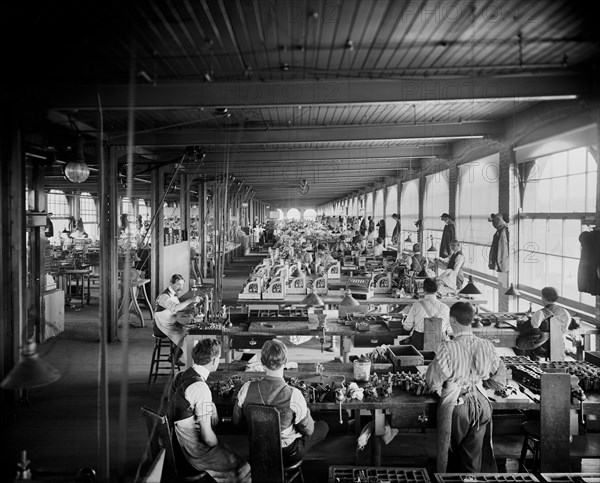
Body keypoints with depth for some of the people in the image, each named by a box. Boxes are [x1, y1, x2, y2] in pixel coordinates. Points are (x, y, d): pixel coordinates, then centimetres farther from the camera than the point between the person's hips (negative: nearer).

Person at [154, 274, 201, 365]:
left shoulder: (174, 294, 7)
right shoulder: (164, 296, -22)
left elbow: (180, 307, 14)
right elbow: (175, 308, -38)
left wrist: (192, 302, -3)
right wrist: (190, 300, -37)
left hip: (172, 323, 9)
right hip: (163, 325, -9)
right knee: (184, 335, -19)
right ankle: (177, 359, 0)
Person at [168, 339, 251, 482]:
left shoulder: (179, 376, -1)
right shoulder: (201, 388, -27)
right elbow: (207, 437, -23)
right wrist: (220, 447, -4)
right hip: (195, 453, -8)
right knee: (244, 468, 1)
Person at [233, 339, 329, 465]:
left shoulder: (247, 389, -21)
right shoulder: (294, 396, -32)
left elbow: (237, 420, -4)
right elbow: (308, 430, -16)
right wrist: (307, 412, 3)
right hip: (288, 454, -5)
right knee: (323, 426, 20)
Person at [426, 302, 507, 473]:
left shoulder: (447, 348, -20)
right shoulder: (486, 346, -7)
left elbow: (434, 381, -15)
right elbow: (500, 380, 3)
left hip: (454, 406, -3)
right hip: (480, 405, 4)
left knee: (451, 457, 15)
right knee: (474, 460, 16)